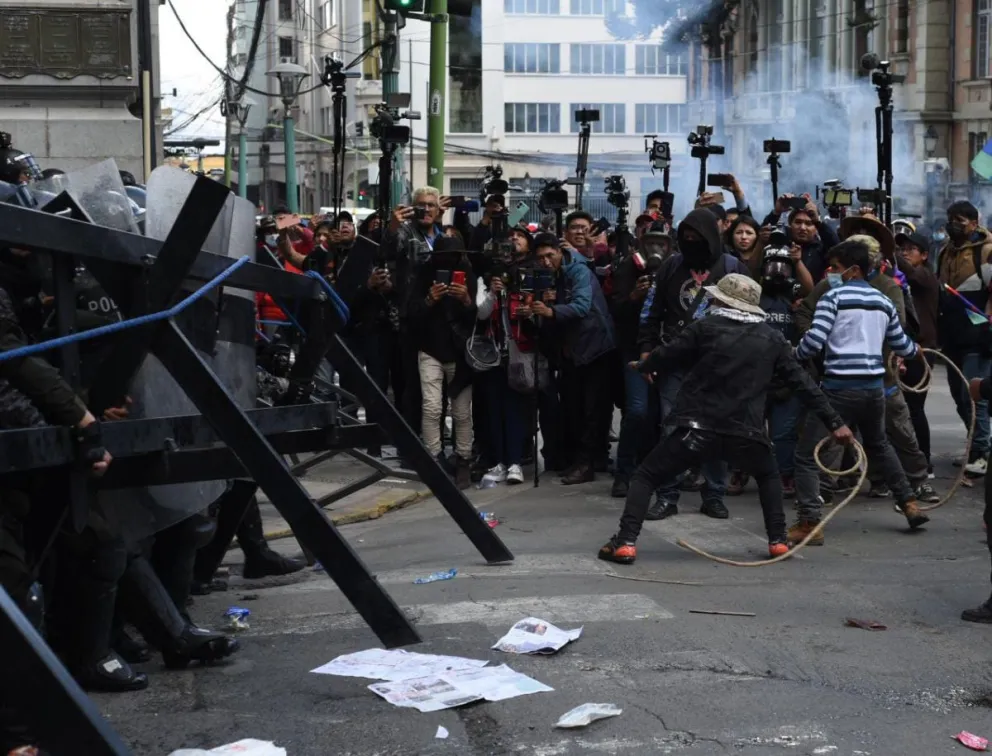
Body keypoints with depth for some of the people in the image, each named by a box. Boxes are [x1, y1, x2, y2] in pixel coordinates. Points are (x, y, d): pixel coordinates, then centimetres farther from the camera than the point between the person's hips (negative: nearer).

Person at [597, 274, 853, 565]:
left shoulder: (706, 327, 1)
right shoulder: (772, 339, 9)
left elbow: (667, 355, 9)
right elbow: (803, 383, 10)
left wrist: (644, 365, 32)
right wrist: (835, 423, 16)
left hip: (697, 429, -3)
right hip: (745, 434, 3)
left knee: (645, 476, 12)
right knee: (769, 475, 33)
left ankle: (625, 543, -3)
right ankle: (778, 541, 22)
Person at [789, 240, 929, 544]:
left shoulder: (833, 297, -5)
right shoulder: (883, 301, 13)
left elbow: (814, 340, -15)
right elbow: (901, 345, 21)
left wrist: (794, 356, 5)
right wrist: (917, 350, 43)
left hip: (840, 388, -6)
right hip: (874, 386, 7)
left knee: (807, 454, -2)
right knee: (878, 445, 32)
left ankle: (809, 523, -10)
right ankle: (910, 504, 34)